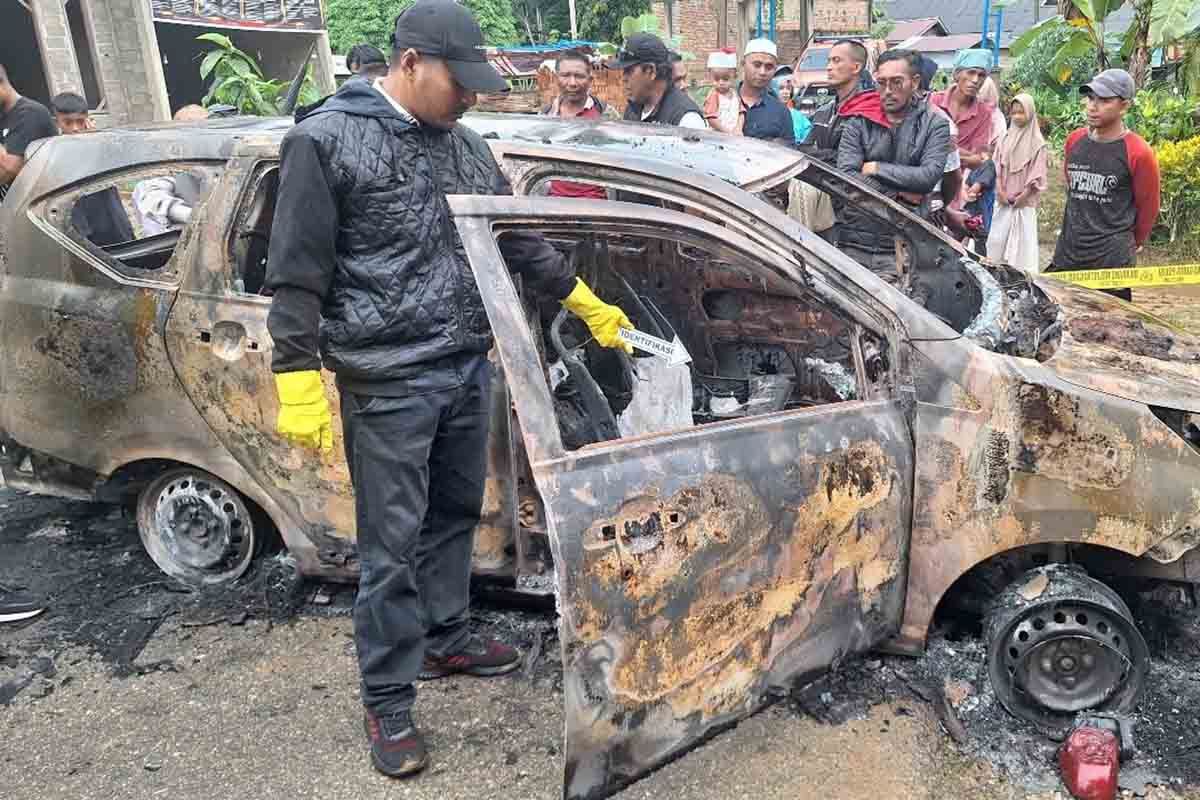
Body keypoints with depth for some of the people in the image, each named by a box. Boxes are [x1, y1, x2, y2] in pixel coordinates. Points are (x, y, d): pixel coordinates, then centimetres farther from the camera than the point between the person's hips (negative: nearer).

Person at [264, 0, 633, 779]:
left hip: (471, 369, 7)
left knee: (456, 516, 19)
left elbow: (519, 240, 20)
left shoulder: (466, 144, 11)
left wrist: (591, 307, 22)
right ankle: (388, 702, 17)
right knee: (393, 542, 1)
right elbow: (297, 274, -10)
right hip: (390, 383, -6)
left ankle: (446, 640, 39)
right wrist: (299, 381, -15)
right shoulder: (328, 140, -8)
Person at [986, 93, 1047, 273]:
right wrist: (1000, 190, -4)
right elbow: (997, 165, 6)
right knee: (998, 237, 5)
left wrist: (1022, 196, -11)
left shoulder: (1037, 142, -3)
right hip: (1003, 199, 4)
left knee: (1022, 240, -4)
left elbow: (1036, 174, -6)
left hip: (1024, 201, -4)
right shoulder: (1006, 137, 8)